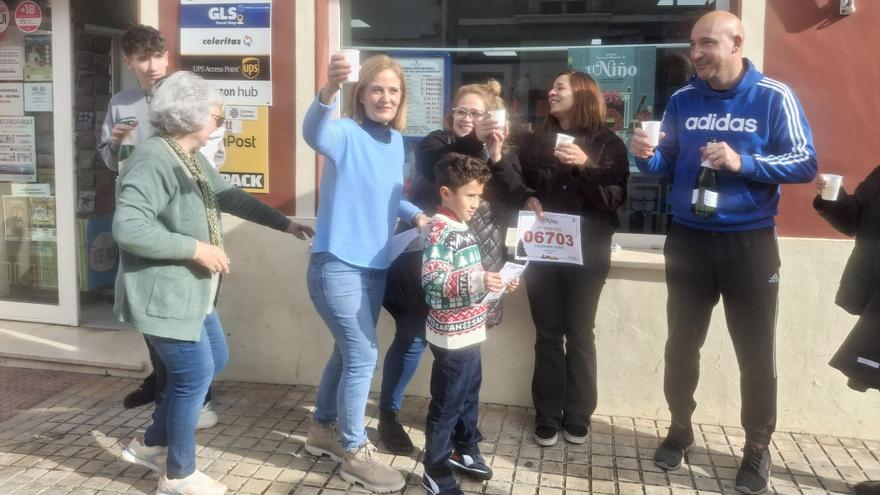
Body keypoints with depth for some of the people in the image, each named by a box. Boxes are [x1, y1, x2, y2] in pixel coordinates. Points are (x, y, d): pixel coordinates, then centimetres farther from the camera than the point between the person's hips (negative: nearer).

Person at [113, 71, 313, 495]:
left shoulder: (192, 157, 9)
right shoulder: (153, 161, -23)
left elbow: (230, 196, 21)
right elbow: (127, 228, -32)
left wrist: (284, 223, 21)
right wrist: (196, 248, -25)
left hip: (191, 292, 11)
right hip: (164, 295, -10)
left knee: (215, 359, 20)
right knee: (196, 375, 0)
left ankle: (151, 443, 33)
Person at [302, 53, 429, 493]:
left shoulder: (396, 141, 7)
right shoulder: (346, 134, -16)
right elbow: (312, 132, -40)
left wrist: (415, 214, 1)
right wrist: (329, 89, -58)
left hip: (374, 266, 8)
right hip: (337, 265, -8)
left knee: (349, 352, 19)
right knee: (363, 356, -5)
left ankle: (323, 430, 39)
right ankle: (354, 452, 13)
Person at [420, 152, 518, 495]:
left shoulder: (461, 227, 11)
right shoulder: (440, 229, -18)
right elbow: (432, 280, -29)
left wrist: (495, 283, 11)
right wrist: (479, 280, -37)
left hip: (470, 331, 9)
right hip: (452, 335, -9)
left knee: (470, 394, 23)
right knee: (447, 404, 3)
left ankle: (466, 449, 42)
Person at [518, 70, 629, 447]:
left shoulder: (607, 143, 1)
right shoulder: (536, 141, 11)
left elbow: (616, 198, -9)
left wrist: (585, 166, -21)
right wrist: (527, 199, -9)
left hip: (586, 251, -2)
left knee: (579, 334, 3)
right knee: (548, 334, 4)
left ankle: (578, 417, 14)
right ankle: (547, 417, 12)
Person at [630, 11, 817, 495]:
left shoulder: (774, 97, -8)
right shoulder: (682, 100, 3)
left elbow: (805, 163, -10)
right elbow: (668, 165, 8)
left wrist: (742, 162, -23)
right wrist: (647, 156, -14)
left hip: (749, 243, -3)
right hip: (687, 240, 3)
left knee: (755, 352, 7)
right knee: (681, 343, 13)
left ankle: (757, 448, 24)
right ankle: (680, 427, 32)